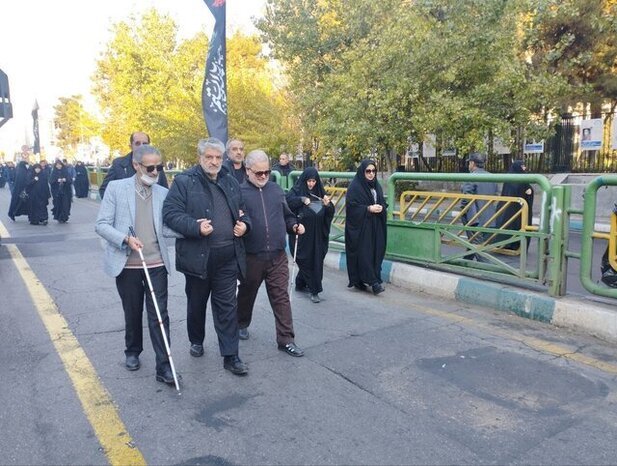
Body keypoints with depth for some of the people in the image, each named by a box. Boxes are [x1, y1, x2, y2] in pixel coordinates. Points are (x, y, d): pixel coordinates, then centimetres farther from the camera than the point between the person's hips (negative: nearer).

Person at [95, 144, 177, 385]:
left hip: (156, 264, 1)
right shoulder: (116, 188, -2)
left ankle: (164, 367, 7)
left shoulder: (163, 193, 5)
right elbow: (102, 225, -4)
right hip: (127, 265, -1)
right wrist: (126, 239, -20)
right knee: (132, 313, 16)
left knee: (159, 315, -1)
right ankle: (132, 352, 40)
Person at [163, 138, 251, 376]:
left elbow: (242, 211, 21)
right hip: (198, 256, -3)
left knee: (228, 307, 5)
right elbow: (170, 213, -12)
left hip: (228, 257, 3)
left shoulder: (231, 182, 10)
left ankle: (230, 356, 12)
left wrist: (244, 224, -1)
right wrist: (196, 227, -25)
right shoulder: (184, 181, -6)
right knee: (196, 303, 16)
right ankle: (196, 341, 40)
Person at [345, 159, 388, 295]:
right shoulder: (354, 186, -8)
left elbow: (383, 202, 16)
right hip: (360, 226, -7)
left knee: (376, 252, 4)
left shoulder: (376, 186, 13)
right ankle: (373, 282, -6)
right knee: (364, 252, -8)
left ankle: (358, 281, 13)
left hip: (375, 226, 7)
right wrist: (369, 209, -18)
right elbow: (351, 206, -13)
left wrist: (381, 207, -6)